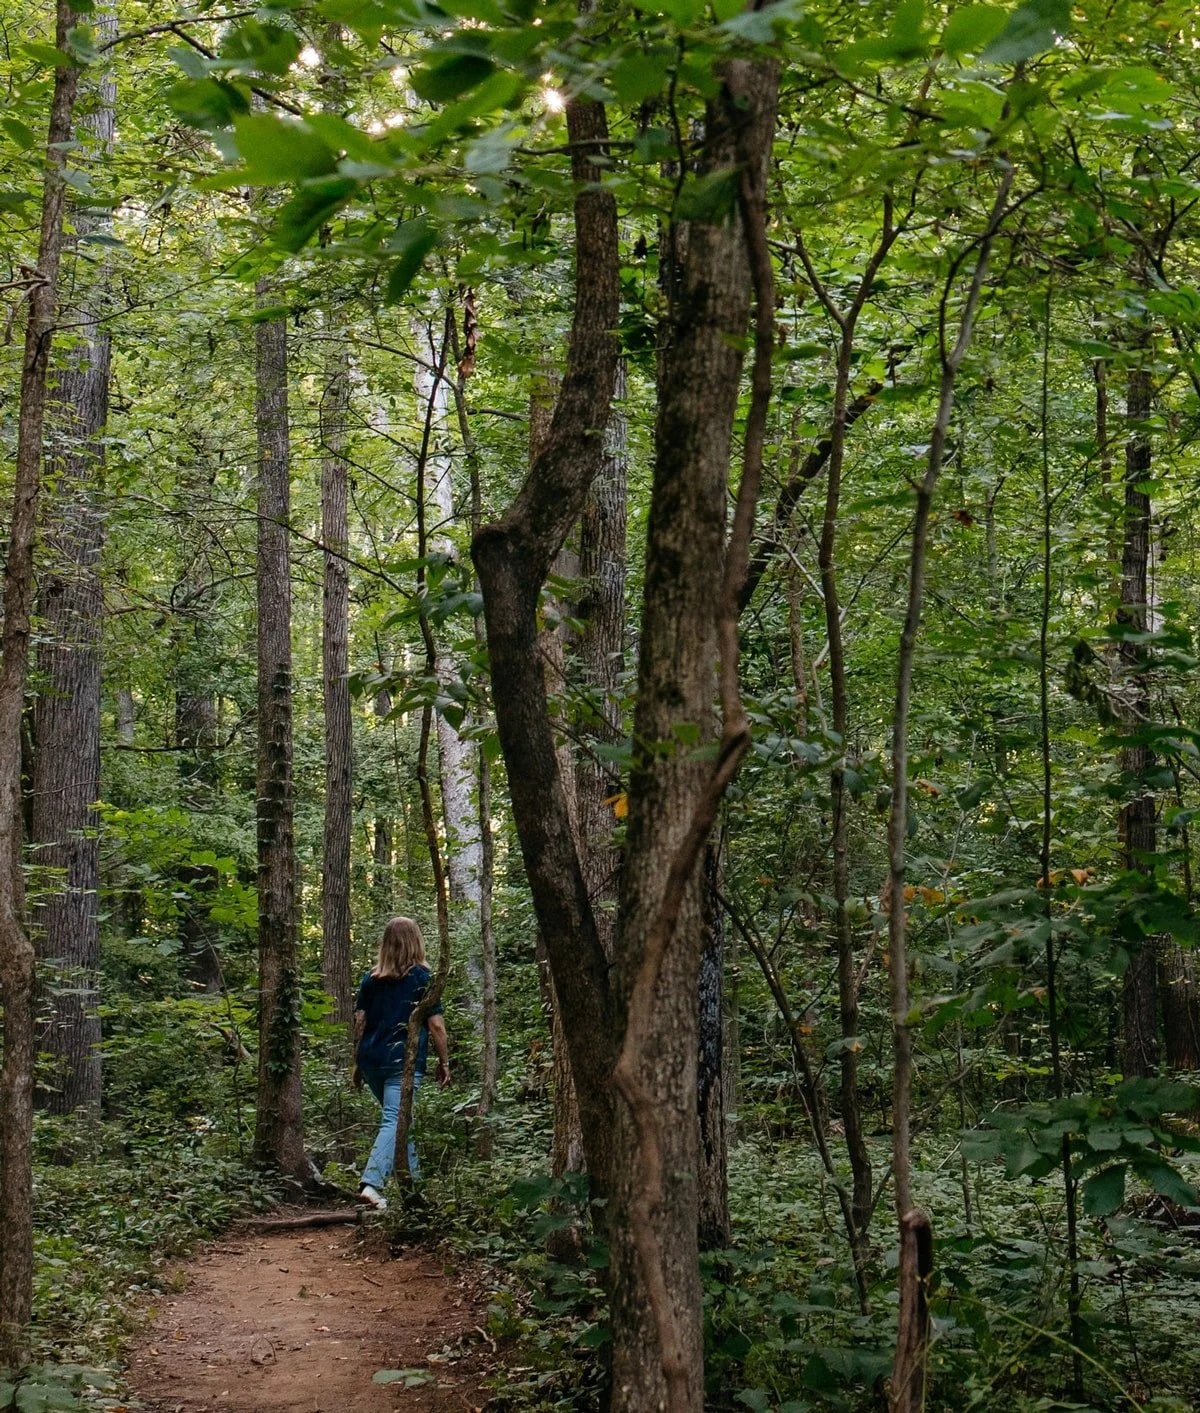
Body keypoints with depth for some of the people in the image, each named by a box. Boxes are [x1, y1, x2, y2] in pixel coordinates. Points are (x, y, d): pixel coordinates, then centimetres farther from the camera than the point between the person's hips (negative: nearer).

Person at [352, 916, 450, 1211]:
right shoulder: (422, 978, -1)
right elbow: (436, 1025, -3)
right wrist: (444, 1062, 6)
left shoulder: (371, 979, 9)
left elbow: (359, 1022, 9)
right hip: (404, 1061, -5)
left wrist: (357, 1062, 17)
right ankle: (371, 1182, -26)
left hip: (372, 1060, 5)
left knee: (401, 1119, 20)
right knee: (394, 1122, -9)